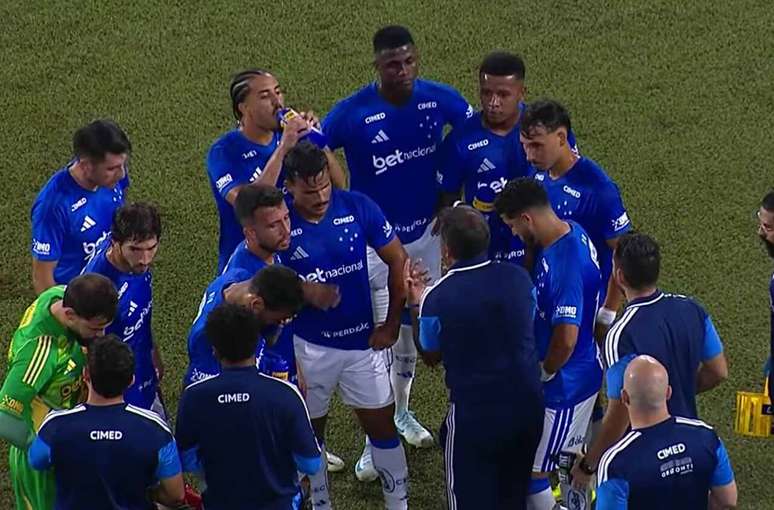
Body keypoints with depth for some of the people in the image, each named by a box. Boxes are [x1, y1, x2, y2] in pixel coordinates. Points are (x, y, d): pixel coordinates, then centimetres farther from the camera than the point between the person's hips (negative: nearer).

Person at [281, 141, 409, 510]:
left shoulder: (358, 207, -13)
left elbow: (398, 261, -3)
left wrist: (392, 325, -2)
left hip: (363, 341, 1)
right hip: (309, 347, -1)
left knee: (382, 426, 11)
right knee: (311, 430, 14)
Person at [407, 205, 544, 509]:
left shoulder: (438, 298, -18)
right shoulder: (519, 278, -6)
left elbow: (431, 356, 0)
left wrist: (417, 304, 14)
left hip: (475, 413, -4)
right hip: (529, 405, 4)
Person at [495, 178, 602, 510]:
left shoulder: (566, 266, -33)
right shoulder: (571, 231, -3)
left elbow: (565, 340, -33)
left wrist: (544, 373, -14)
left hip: (563, 385, -9)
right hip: (580, 374, 9)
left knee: (530, 469, 5)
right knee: (570, 455, 26)